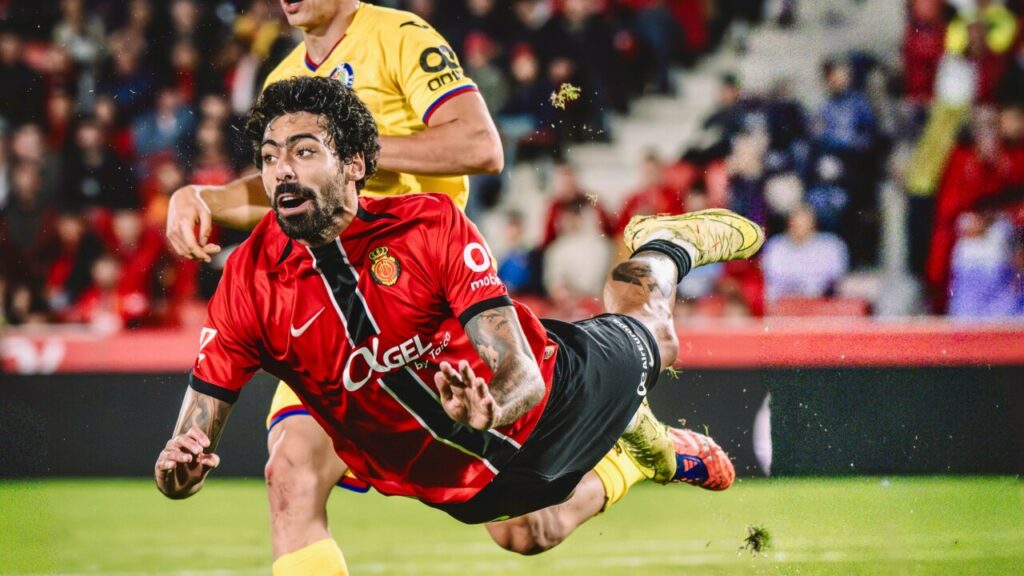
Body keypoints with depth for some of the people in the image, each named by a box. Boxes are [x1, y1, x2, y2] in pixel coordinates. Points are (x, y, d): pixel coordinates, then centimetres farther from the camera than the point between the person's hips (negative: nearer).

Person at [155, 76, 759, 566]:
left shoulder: (431, 223, -30)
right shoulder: (251, 283, -25)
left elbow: (523, 374, -32)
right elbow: (190, 446, -22)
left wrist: (486, 413, -55)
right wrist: (178, 470, -47)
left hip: (555, 383, -1)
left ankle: (667, 242, 59)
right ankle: (650, 447, 49)